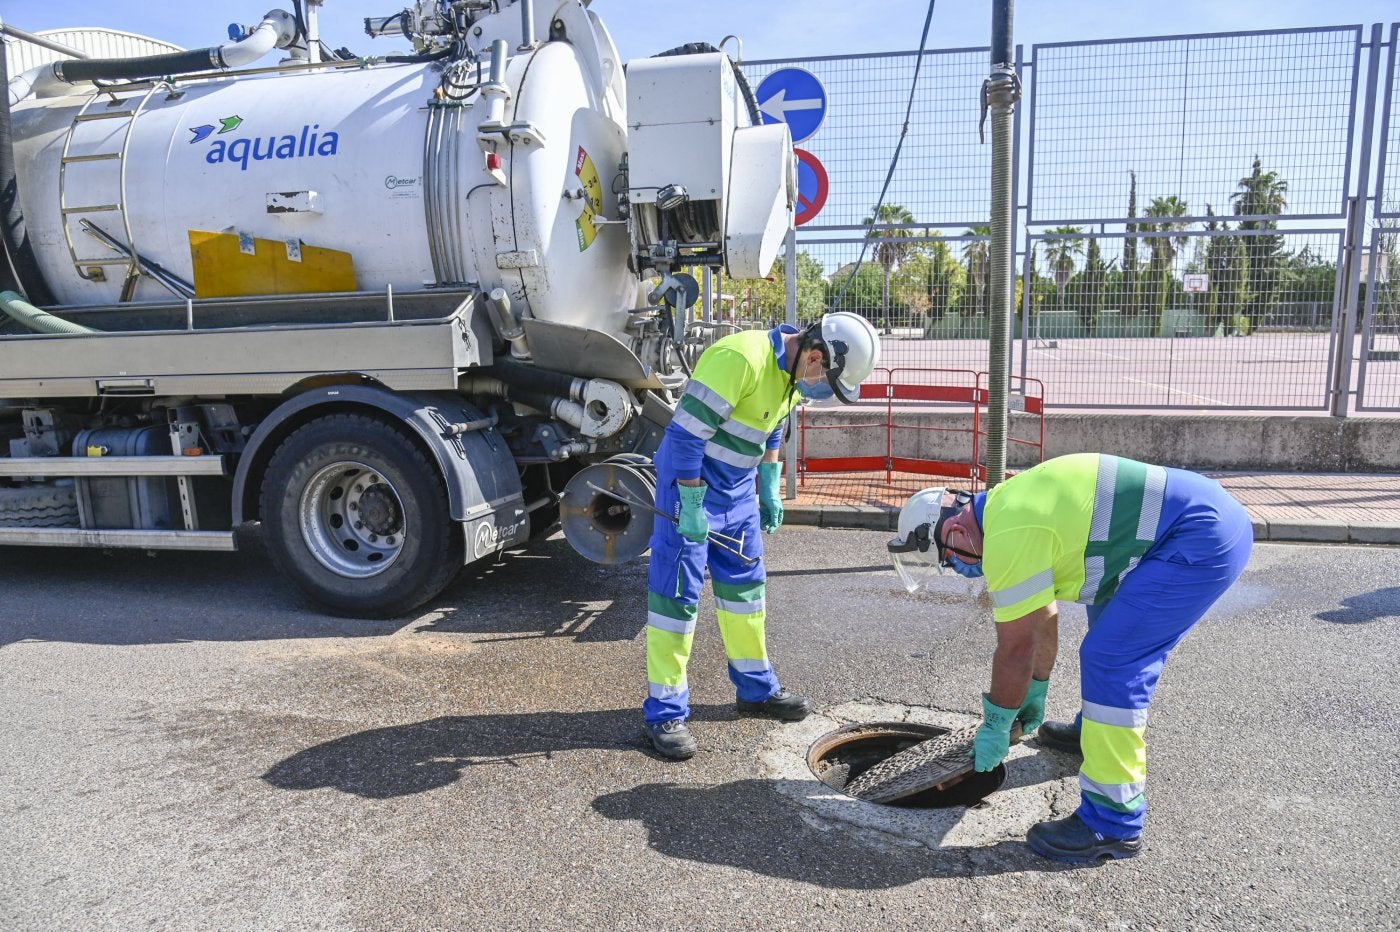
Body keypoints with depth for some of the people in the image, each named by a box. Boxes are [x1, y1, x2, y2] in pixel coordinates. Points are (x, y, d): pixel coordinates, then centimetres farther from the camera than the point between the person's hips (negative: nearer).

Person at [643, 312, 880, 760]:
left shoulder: (794, 372, 1)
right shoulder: (740, 358, -27)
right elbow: (686, 433, -27)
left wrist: (770, 491, 15)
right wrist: (692, 505, -22)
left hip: (738, 489, 9)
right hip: (691, 484, -9)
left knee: (744, 584, 16)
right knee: (677, 594, -3)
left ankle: (757, 689, 31)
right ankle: (664, 711, 7)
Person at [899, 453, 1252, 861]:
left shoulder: (1008, 536, -18)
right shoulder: (1007, 508, 13)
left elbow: (1015, 648, -10)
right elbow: (1042, 620, 24)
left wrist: (995, 726, 3)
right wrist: (1036, 693, 32)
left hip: (1201, 538, -11)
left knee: (1112, 660, -12)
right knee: (1115, 627, 27)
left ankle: (1114, 823, -4)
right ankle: (1098, 728, 45)